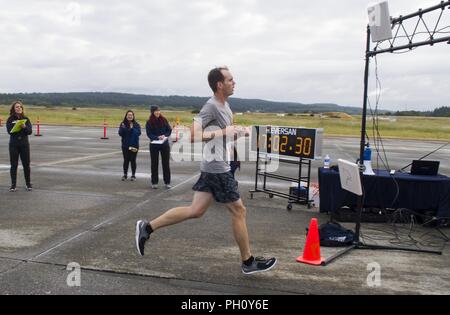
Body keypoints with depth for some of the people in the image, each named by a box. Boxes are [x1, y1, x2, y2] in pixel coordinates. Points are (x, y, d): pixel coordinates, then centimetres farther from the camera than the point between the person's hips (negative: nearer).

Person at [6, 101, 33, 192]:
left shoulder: (26, 119, 5)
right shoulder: (10, 119, 1)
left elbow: (30, 131, -4)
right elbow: (9, 131, -11)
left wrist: (24, 127, -22)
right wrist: (18, 126, -22)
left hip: (24, 144, 1)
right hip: (13, 144, -1)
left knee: (26, 164, 5)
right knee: (14, 165, 2)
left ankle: (28, 184, 16)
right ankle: (13, 185, 9)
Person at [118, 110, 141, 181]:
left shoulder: (136, 124, -1)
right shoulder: (123, 124, 2)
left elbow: (138, 133, -11)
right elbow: (120, 133, -4)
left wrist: (132, 128, -24)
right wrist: (123, 128, -22)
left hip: (134, 145, -1)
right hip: (125, 145, 1)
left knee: (133, 160, 3)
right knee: (126, 160, 6)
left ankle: (133, 175, 11)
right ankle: (125, 175, 15)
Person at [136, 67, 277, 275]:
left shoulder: (225, 105, 13)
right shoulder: (211, 106, -17)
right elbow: (193, 135, -25)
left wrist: (238, 132, 8)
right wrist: (224, 132, -23)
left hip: (213, 167, 9)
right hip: (217, 168, -9)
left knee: (195, 211, 11)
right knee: (239, 211, 2)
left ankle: (147, 227, 15)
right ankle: (248, 262, 16)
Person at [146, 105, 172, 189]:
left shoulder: (164, 120, 2)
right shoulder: (149, 122, -3)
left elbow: (169, 130, 4)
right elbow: (149, 134, -7)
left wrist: (164, 136, -14)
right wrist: (158, 137, -22)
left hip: (165, 144, 1)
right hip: (154, 145, -1)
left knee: (166, 163, 4)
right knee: (154, 164, 5)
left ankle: (167, 182, 11)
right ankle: (154, 182, 12)